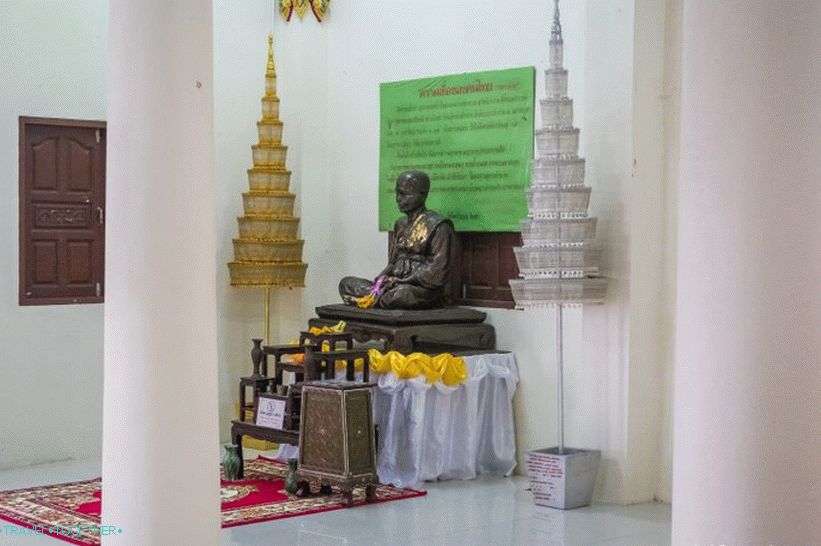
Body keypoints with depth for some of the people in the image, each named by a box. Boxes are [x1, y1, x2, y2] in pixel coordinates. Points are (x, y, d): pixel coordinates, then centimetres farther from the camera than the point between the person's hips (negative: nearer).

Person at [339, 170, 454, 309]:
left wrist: (400, 281, -17)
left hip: (426, 289, -7)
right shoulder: (401, 224, 19)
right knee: (346, 283, -4)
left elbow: (437, 272, -14)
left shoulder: (437, 225, -6)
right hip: (397, 284, 7)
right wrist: (382, 278, -3)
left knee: (402, 293, -41)